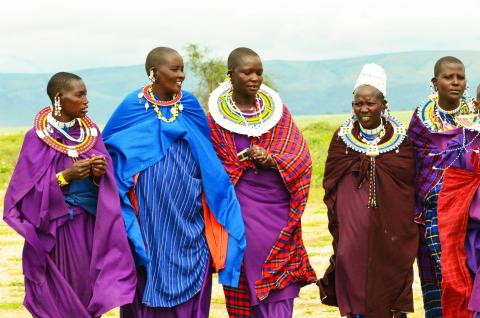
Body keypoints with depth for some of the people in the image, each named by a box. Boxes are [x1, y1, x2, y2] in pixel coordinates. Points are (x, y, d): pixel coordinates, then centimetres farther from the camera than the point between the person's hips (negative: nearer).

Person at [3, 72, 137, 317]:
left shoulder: (91, 132, 5)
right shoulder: (38, 137, -8)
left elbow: (105, 181, 7)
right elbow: (29, 188, -10)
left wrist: (100, 173, -15)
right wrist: (66, 175, -20)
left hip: (91, 224, 4)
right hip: (56, 227, -4)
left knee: (88, 289, 5)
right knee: (60, 296, -1)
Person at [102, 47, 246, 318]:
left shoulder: (191, 106, 7)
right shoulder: (132, 108, -1)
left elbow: (210, 164, 14)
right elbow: (109, 152, 6)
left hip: (188, 223, 2)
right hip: (149, 221, -2)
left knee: (190, 293, 3)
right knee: (150, 289, 2)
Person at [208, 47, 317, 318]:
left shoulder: (278, 111, 7)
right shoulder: (215, 118, 0)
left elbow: (302, 159, 3)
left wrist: (273, 161, -14)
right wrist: (244, 160, -9)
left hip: (279, 207, 2)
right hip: (242, 210, -2)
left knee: (281, 284, -2)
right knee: (248, 286, -2)